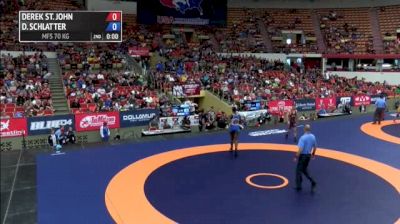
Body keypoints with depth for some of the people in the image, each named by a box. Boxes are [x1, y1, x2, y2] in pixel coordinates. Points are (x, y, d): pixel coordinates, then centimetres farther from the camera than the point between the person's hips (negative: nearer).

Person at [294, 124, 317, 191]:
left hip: (303, 155, -7)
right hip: (308, 155, 7)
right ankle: (312, 181, 12)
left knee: (298, 171, 8)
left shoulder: (303, 137, -22)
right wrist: (313, 154, 27)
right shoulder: (313, 137, 0)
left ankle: (298, 186, 14)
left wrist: (296, 157, -16)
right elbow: (315, 147, 11)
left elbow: (300, 149, -25)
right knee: (304, 169, 24)